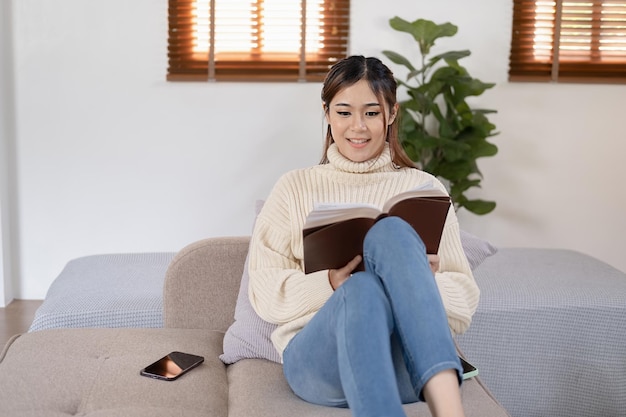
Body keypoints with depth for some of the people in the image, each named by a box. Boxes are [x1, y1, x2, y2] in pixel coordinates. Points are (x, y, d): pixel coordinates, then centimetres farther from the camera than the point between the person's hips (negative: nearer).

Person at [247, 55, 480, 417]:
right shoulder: (295, 188, 15)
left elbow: (465, 302, 11)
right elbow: (266, 294, 6)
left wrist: (425, 282, -12)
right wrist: (331, 283, -13)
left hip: (411, 365, 1)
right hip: (318, 359, -1)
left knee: (390, 230, -30)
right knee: (364, 289, -37)